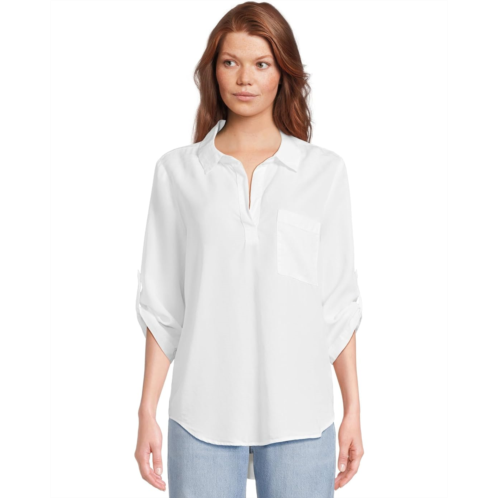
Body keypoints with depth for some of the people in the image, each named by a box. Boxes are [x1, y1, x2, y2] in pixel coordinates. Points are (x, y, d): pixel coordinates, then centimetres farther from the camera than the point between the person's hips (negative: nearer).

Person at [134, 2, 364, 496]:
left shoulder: (324, 171, 2)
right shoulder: (177, 171, 2)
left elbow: (338, 302, 4)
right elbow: (161, 304, 4)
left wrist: (353, 410, 3)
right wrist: (147, 411, 1)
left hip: (299, 417, 0)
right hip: (203, 416, 0)